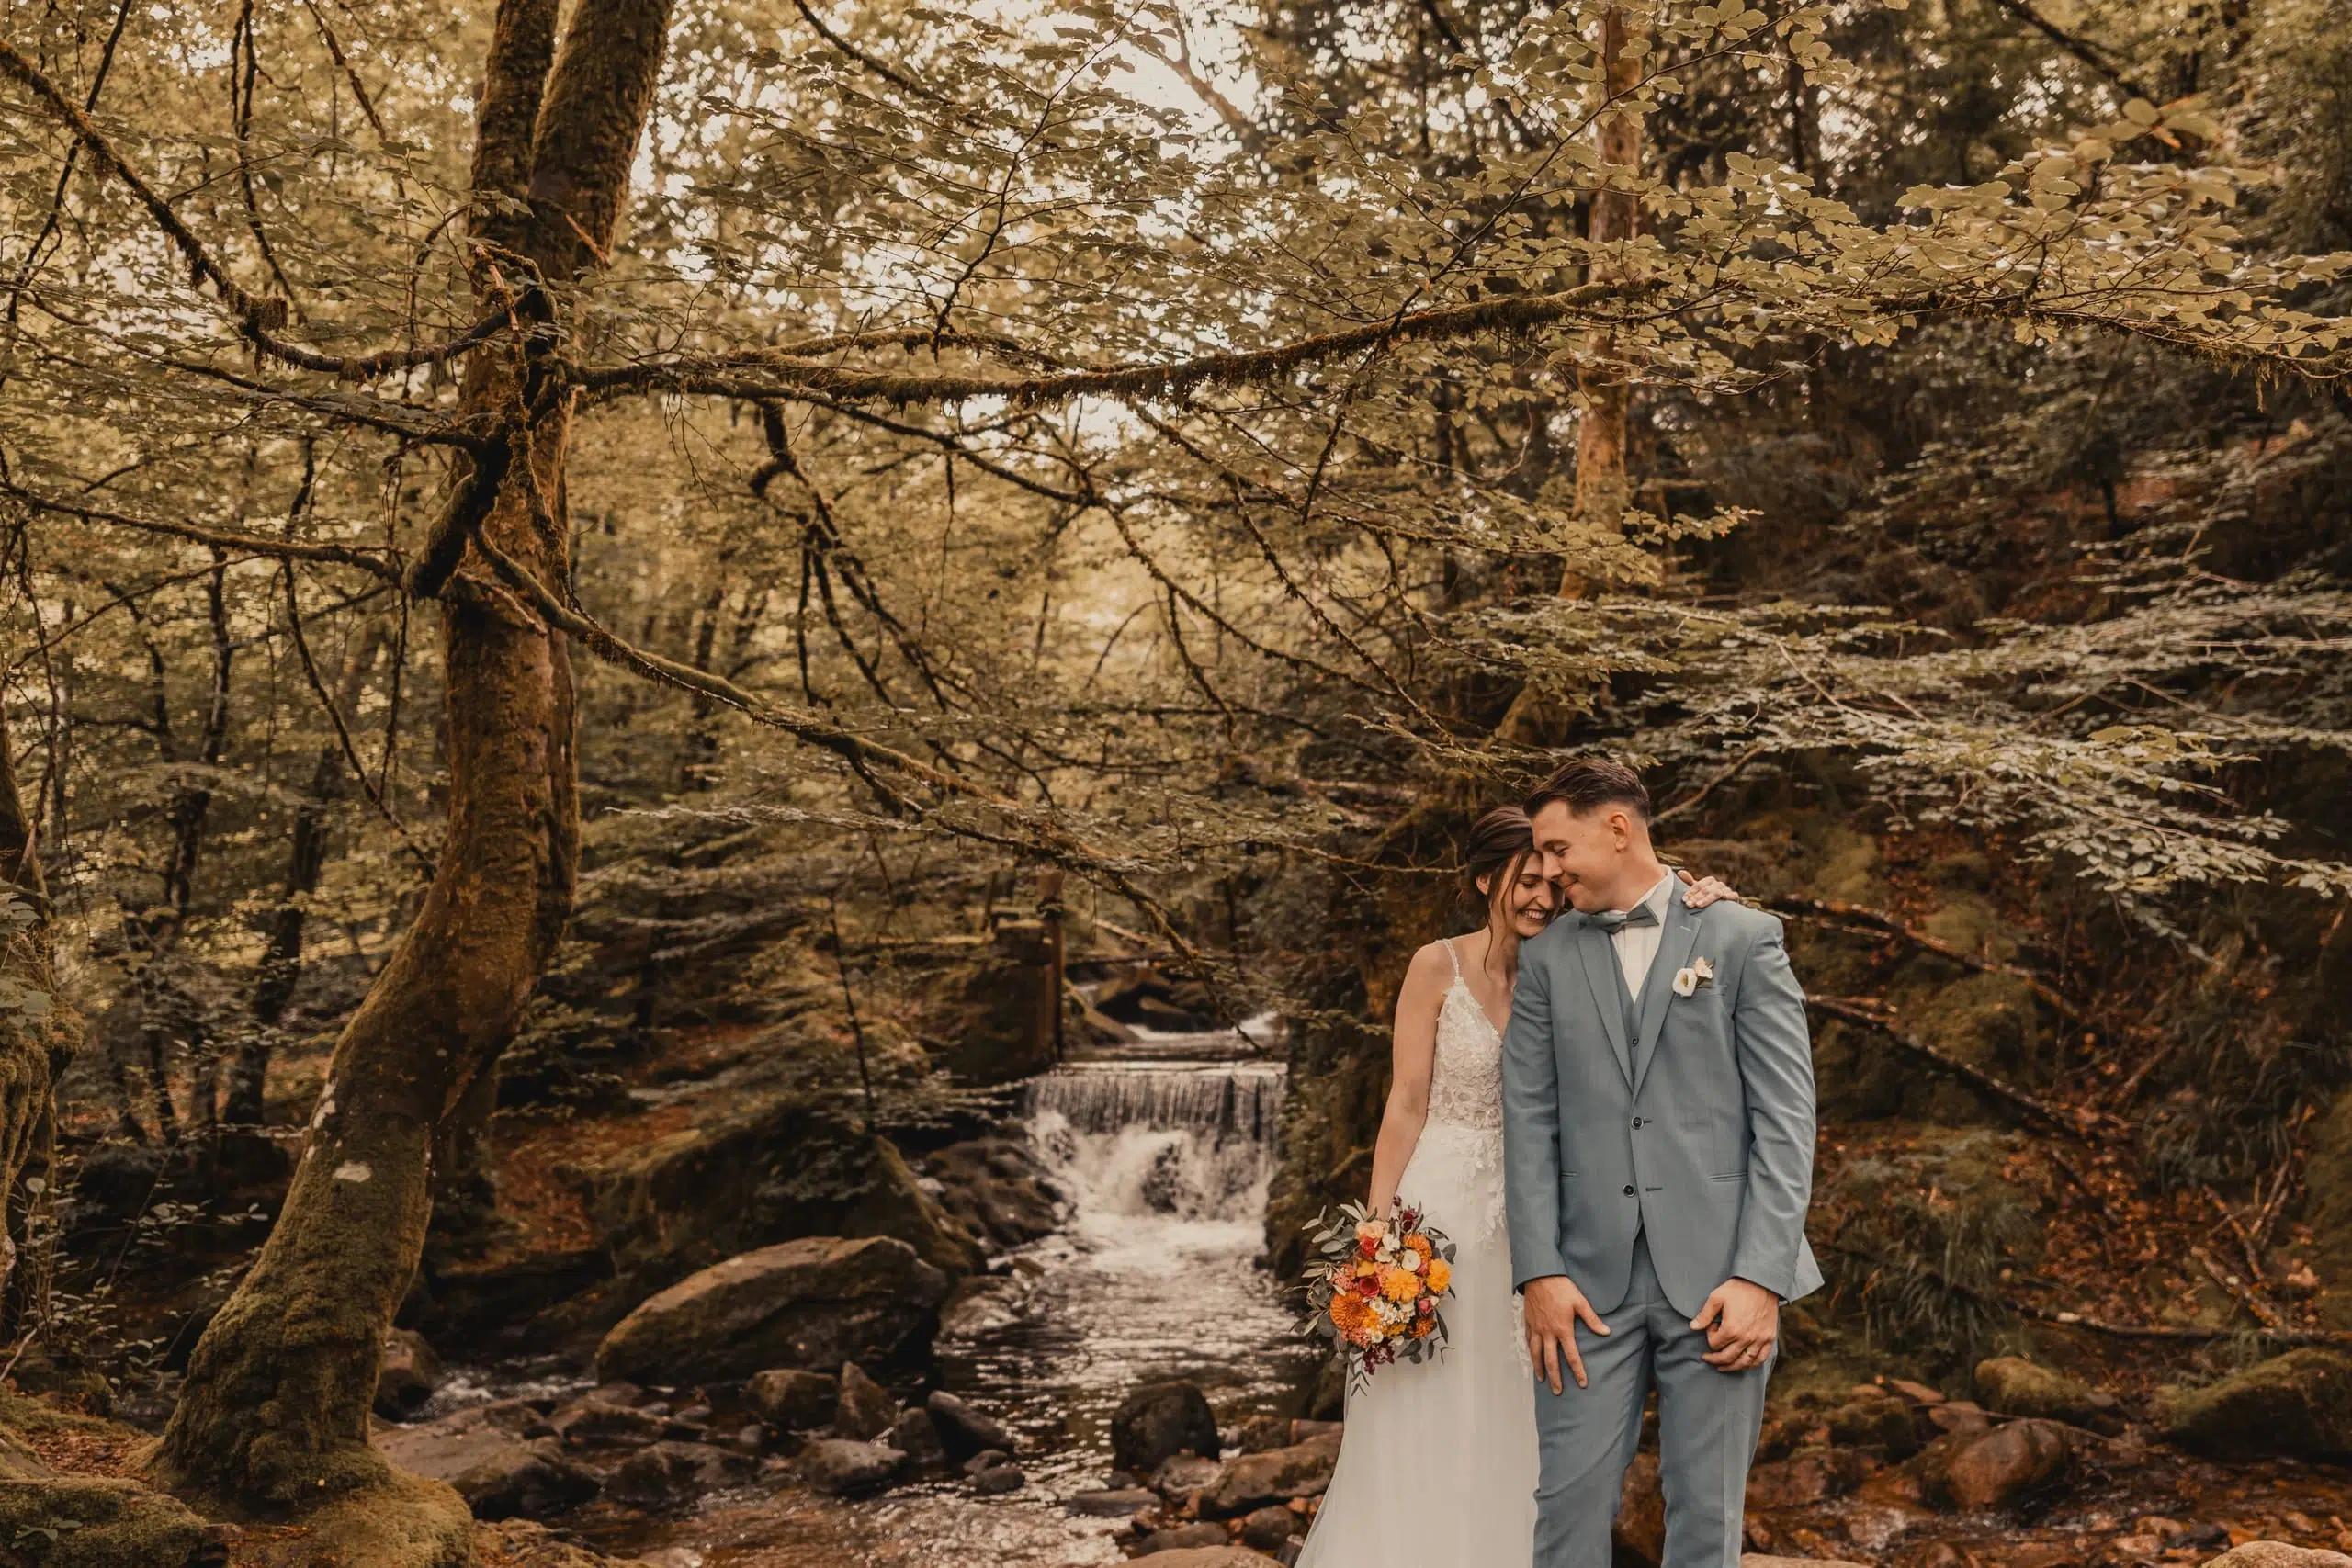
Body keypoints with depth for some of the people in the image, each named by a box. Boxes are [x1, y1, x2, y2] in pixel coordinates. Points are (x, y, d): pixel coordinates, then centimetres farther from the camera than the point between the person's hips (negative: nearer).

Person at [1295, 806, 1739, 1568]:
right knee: (1422, 1429, 3)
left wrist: (1692, 912, -25)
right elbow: (1407, 1103, -8)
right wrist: (1378, 1226, -13)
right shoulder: (1438, 967, -7)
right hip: (1438, 1210, -4)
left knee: (1502, 1428, 12)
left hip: (1520, 1220, 4)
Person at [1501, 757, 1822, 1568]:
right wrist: (1539, 1271, -5)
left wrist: (1761, 1275, -10)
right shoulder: (1546, 958, 10)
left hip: (1717, 1276, -2)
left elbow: (1785, 1118, -2)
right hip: (1592, 1280, 2)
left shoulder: (1742, 937, 3)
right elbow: (1530, 1123, 5)